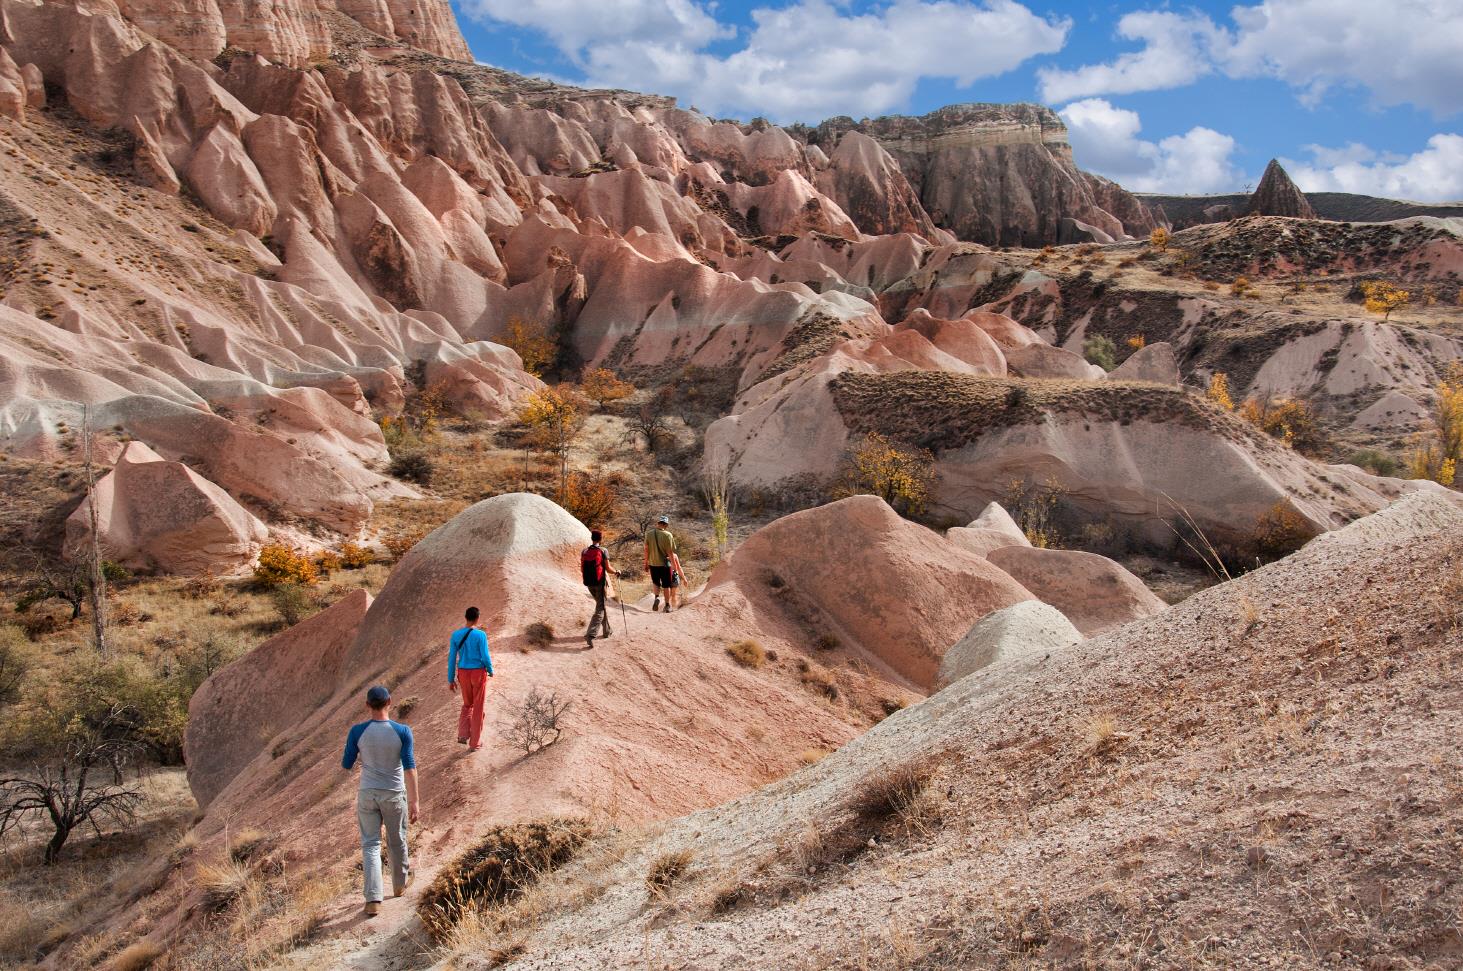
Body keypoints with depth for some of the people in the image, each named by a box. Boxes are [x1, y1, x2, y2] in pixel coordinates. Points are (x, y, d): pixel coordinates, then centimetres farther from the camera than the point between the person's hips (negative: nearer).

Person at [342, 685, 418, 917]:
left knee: (370, 845, 6)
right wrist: (414, 802, -10)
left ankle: (373, 900, -2)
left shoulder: (357, 731, -10)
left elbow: (346, 765, -1)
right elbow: (410, 768, -14)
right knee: (396, 841, 18)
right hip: (394, 794, 0)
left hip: (367, 794, 0)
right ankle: (400, 884, 38)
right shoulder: (402, 732, -13)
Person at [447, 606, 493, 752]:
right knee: (478, 708, 8)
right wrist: (490, 670, 5)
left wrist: (451, 680, 7)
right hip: (479, 673, -4)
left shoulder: (456, 635, -3)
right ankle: (474, 743, 13)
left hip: (463, 673, 4)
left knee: (467, 704, 24)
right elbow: (485, 657, -15)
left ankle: (463, 735, 9)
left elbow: (452, 658, -1)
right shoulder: (481, 635, -15)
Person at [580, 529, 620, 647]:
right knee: (600, 609, -4)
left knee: (601, 605, 23)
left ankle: (606, 631, 30)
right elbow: (608, 569, -10)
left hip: (589, 583, 5)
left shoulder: (584, 552, 3)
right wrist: (616, 572, 10)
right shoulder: (603, 551, -10)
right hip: (600, 583, -5)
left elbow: (582, 569, 7)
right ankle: (590, 635, -21)